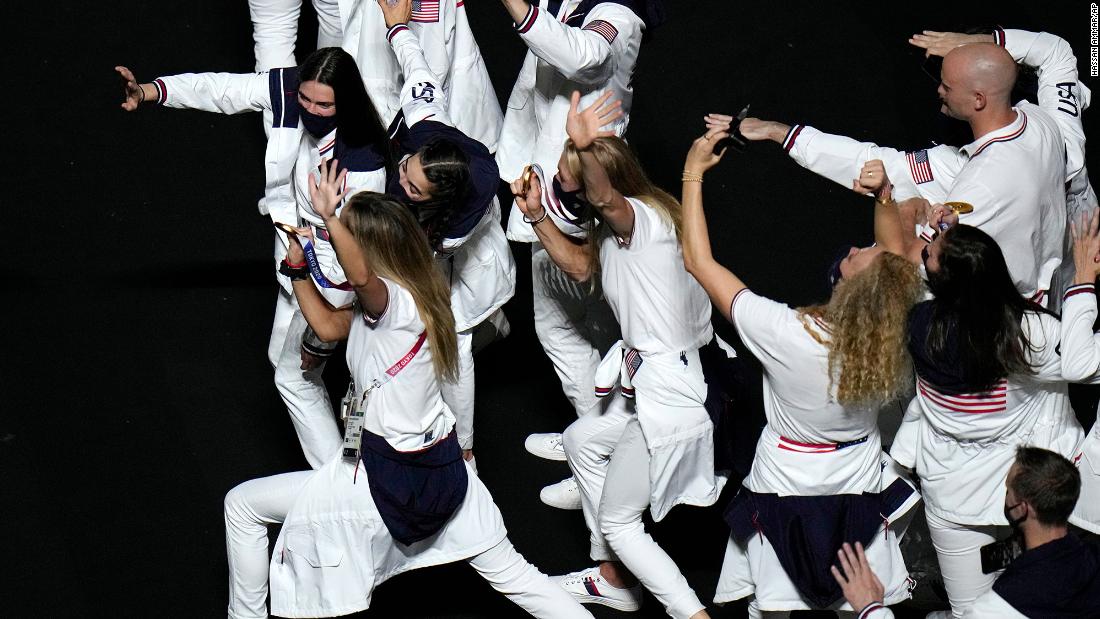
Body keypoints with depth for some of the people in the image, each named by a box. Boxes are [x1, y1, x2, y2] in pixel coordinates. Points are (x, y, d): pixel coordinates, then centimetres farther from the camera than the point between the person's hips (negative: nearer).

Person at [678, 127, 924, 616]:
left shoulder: (786, 335, -33)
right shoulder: (898, 352, -24)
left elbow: (698, 261, -22)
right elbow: (899, 267, 0)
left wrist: (693, 174, -14)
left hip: (784, 498, -2)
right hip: (861, 498, 3)